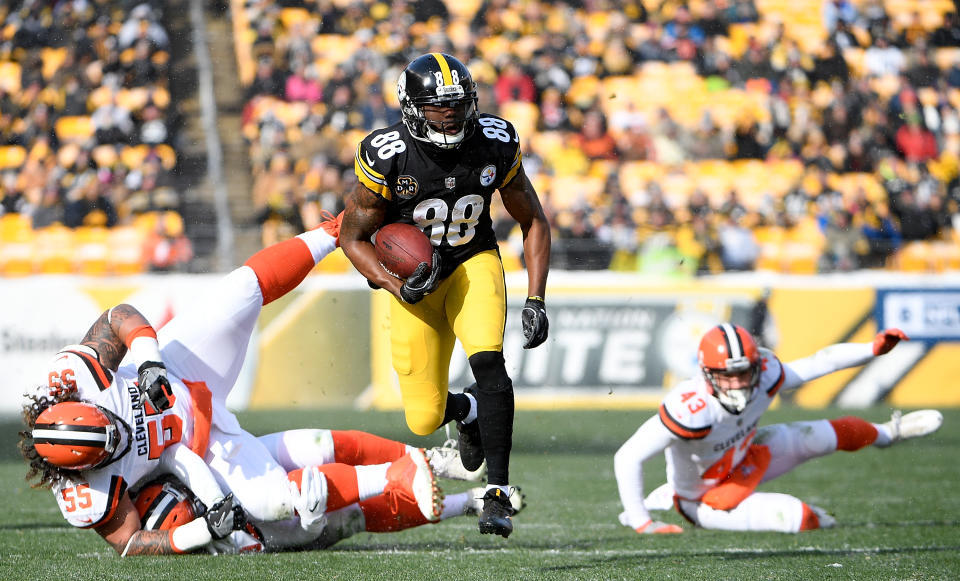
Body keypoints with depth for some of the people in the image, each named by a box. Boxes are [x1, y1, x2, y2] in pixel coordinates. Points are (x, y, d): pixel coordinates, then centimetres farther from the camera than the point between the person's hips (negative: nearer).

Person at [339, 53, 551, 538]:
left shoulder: (496, 144, -14)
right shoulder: (388, 157, -21)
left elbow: (533, 223, -1)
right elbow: (353, 237, -9)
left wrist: (535, 301, -9)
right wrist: (399, 288, -25)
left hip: (474, 264, 1)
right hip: (414, 278, 0)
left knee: (487, 361, -29)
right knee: (424, 421, -2)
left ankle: (498, 493, -22)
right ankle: (468, 410, 37)